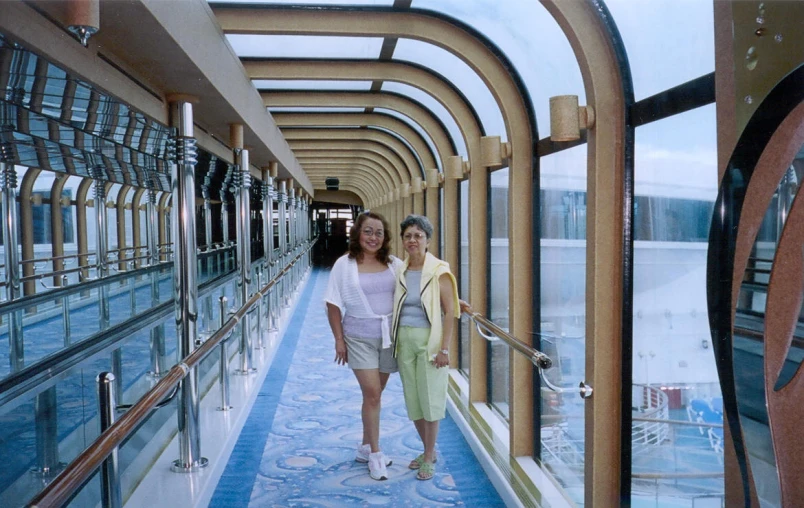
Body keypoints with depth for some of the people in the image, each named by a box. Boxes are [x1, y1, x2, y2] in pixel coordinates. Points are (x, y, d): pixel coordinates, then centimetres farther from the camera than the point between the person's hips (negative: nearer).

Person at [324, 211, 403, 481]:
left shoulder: (394, 264, 0)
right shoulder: (344, 265, -6)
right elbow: (334, 305, -4)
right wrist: (339, 340, -5)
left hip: (388, 335, 3)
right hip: (359, 337, -3)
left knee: (375, 393, 13)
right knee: (372, 393, -6)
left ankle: (365, 448, 30)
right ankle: (375, 454, 9)